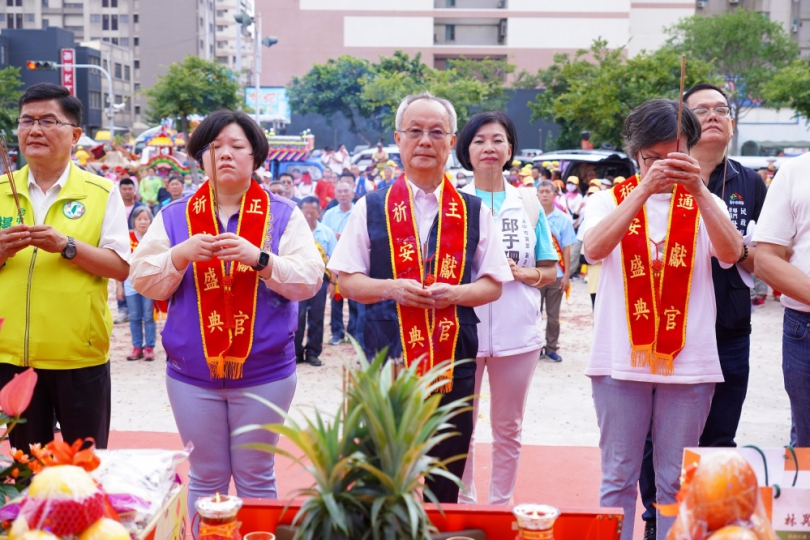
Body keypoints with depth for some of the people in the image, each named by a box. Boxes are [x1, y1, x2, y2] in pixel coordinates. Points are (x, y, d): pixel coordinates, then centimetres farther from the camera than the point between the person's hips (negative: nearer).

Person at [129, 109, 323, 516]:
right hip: (192, 374, 2)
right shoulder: (174, 216, 6)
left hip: (264, 373, -1)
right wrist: (182, 254, -16)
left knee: (256, 479, 10)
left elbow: (309, 280, -9)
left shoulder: (283, 215, 1)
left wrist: (258, 257, -22)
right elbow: (142, 280, 1)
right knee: (205, 479, 12)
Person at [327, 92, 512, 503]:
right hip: (387, 361, -1)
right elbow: (347, 281, 4)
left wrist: (454, 293, -13)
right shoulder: (371, 208, 4)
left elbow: (494, 284, 7)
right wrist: (390, 288, -15)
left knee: (445, 485, 11)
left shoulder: (474, 213, 6)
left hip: (454, 365, 1)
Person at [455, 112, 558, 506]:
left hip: (517, 332, 1)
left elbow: (550, 271, 9)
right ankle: (463, 503, 22)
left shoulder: (528, 202, 7)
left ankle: (502, 505, 24)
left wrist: (522, 272, -11)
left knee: (508, 427, 10)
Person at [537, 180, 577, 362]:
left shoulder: (564, 219, -1)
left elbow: (566, 249, 1)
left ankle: (551, 348, 18)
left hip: (556, 274, 1)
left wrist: (566, 275, -3)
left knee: (553, 315, 8)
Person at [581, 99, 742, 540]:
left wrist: (698, 191, -20)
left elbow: (731, 254, -10)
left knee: (676, 482, 9)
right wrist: (644, 190, -22)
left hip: (688, 360, 1)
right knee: (618, 478, 6)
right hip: (621, 359, -1)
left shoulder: (704, 203, 10)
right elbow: (594, 248, -15)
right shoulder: (609, 201, 6)